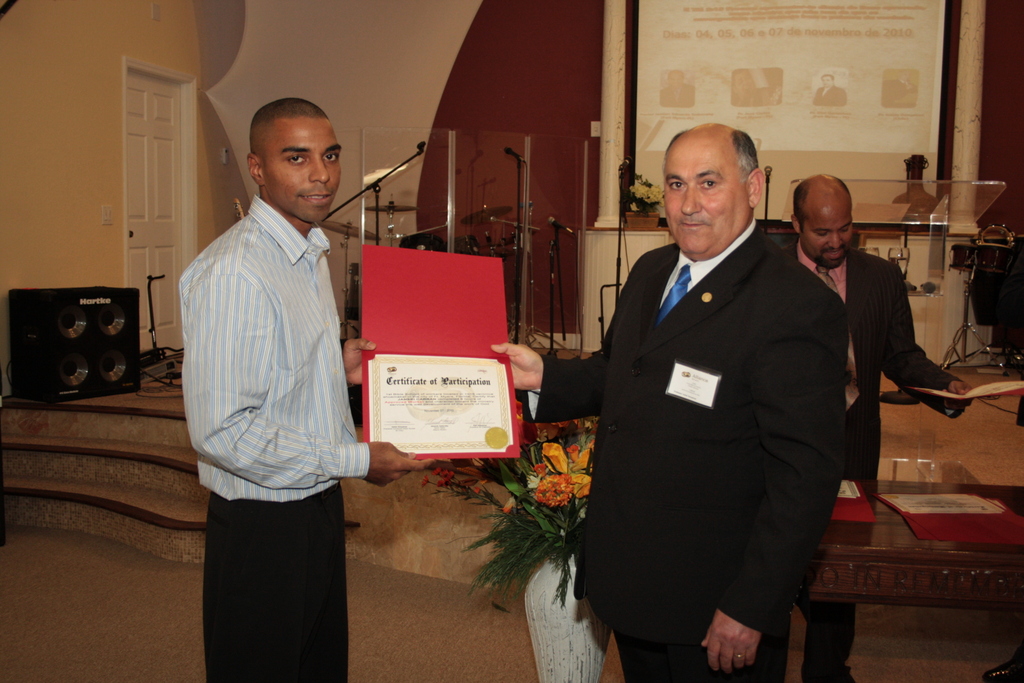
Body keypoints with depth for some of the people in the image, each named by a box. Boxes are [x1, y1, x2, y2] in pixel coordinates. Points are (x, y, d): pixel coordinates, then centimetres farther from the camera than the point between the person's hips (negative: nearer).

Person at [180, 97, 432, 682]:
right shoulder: (233, 272, -23)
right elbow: (222, 431, -27)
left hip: (319, 503, 9)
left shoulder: (312, 254, 9)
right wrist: (357, 460, -20)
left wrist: (338, 367, 1)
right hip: (263, 524, -9)